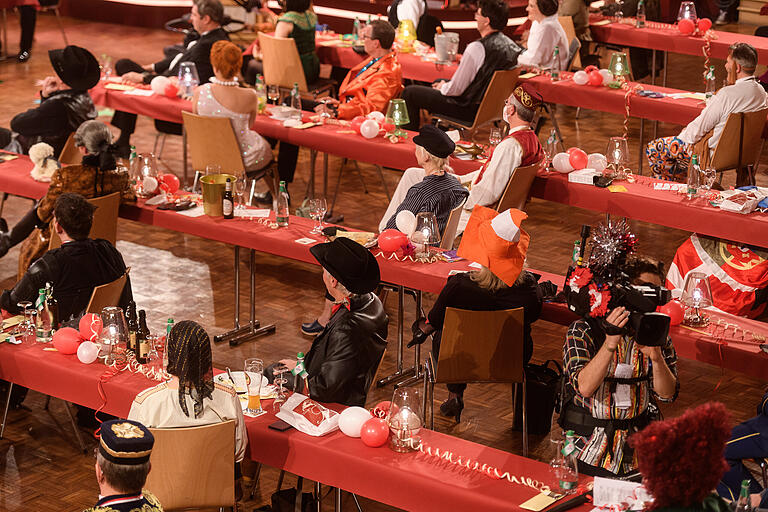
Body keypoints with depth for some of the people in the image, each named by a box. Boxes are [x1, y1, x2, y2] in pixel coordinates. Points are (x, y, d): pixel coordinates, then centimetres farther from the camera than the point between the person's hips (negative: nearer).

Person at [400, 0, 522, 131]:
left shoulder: (477, 48, -29)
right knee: (439, 81, 34)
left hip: (469, 109, -9)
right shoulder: (511, 45, -3)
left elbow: (456, 89, -21)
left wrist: (443, 87, 2)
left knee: (409, 92, 2)